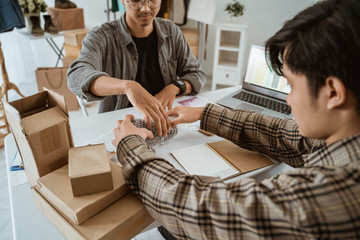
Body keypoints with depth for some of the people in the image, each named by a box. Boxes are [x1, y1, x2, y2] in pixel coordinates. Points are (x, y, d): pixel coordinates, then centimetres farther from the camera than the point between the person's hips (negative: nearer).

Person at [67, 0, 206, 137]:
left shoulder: (171, 31, 2)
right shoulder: (102, 37, -12)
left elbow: (197, 74, 5)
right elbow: (76, 77, -31)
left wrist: (174, 87, -17)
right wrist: (127, 86, -49)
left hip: (164, 121, 3)